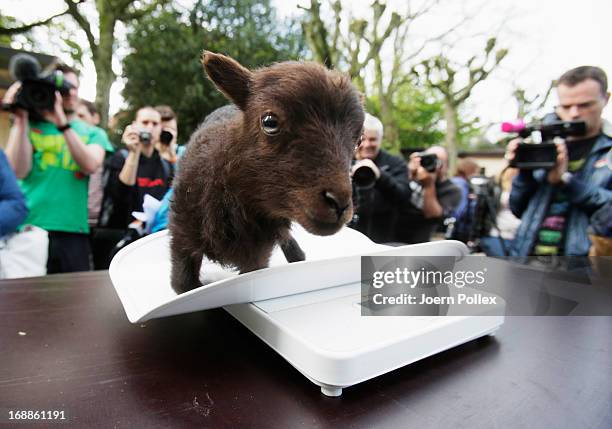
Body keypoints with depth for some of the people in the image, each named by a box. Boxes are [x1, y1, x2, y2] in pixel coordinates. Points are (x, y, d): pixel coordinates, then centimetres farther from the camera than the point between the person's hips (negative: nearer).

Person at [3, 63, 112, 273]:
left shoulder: (93, 133, 11)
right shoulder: (31, 126, 10)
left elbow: (90, 165, -10)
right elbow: (19, 171, -5)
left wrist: (62, 123, -16)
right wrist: (20, 120, -6)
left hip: (73, 231, 1)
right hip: (29, 228, 0)